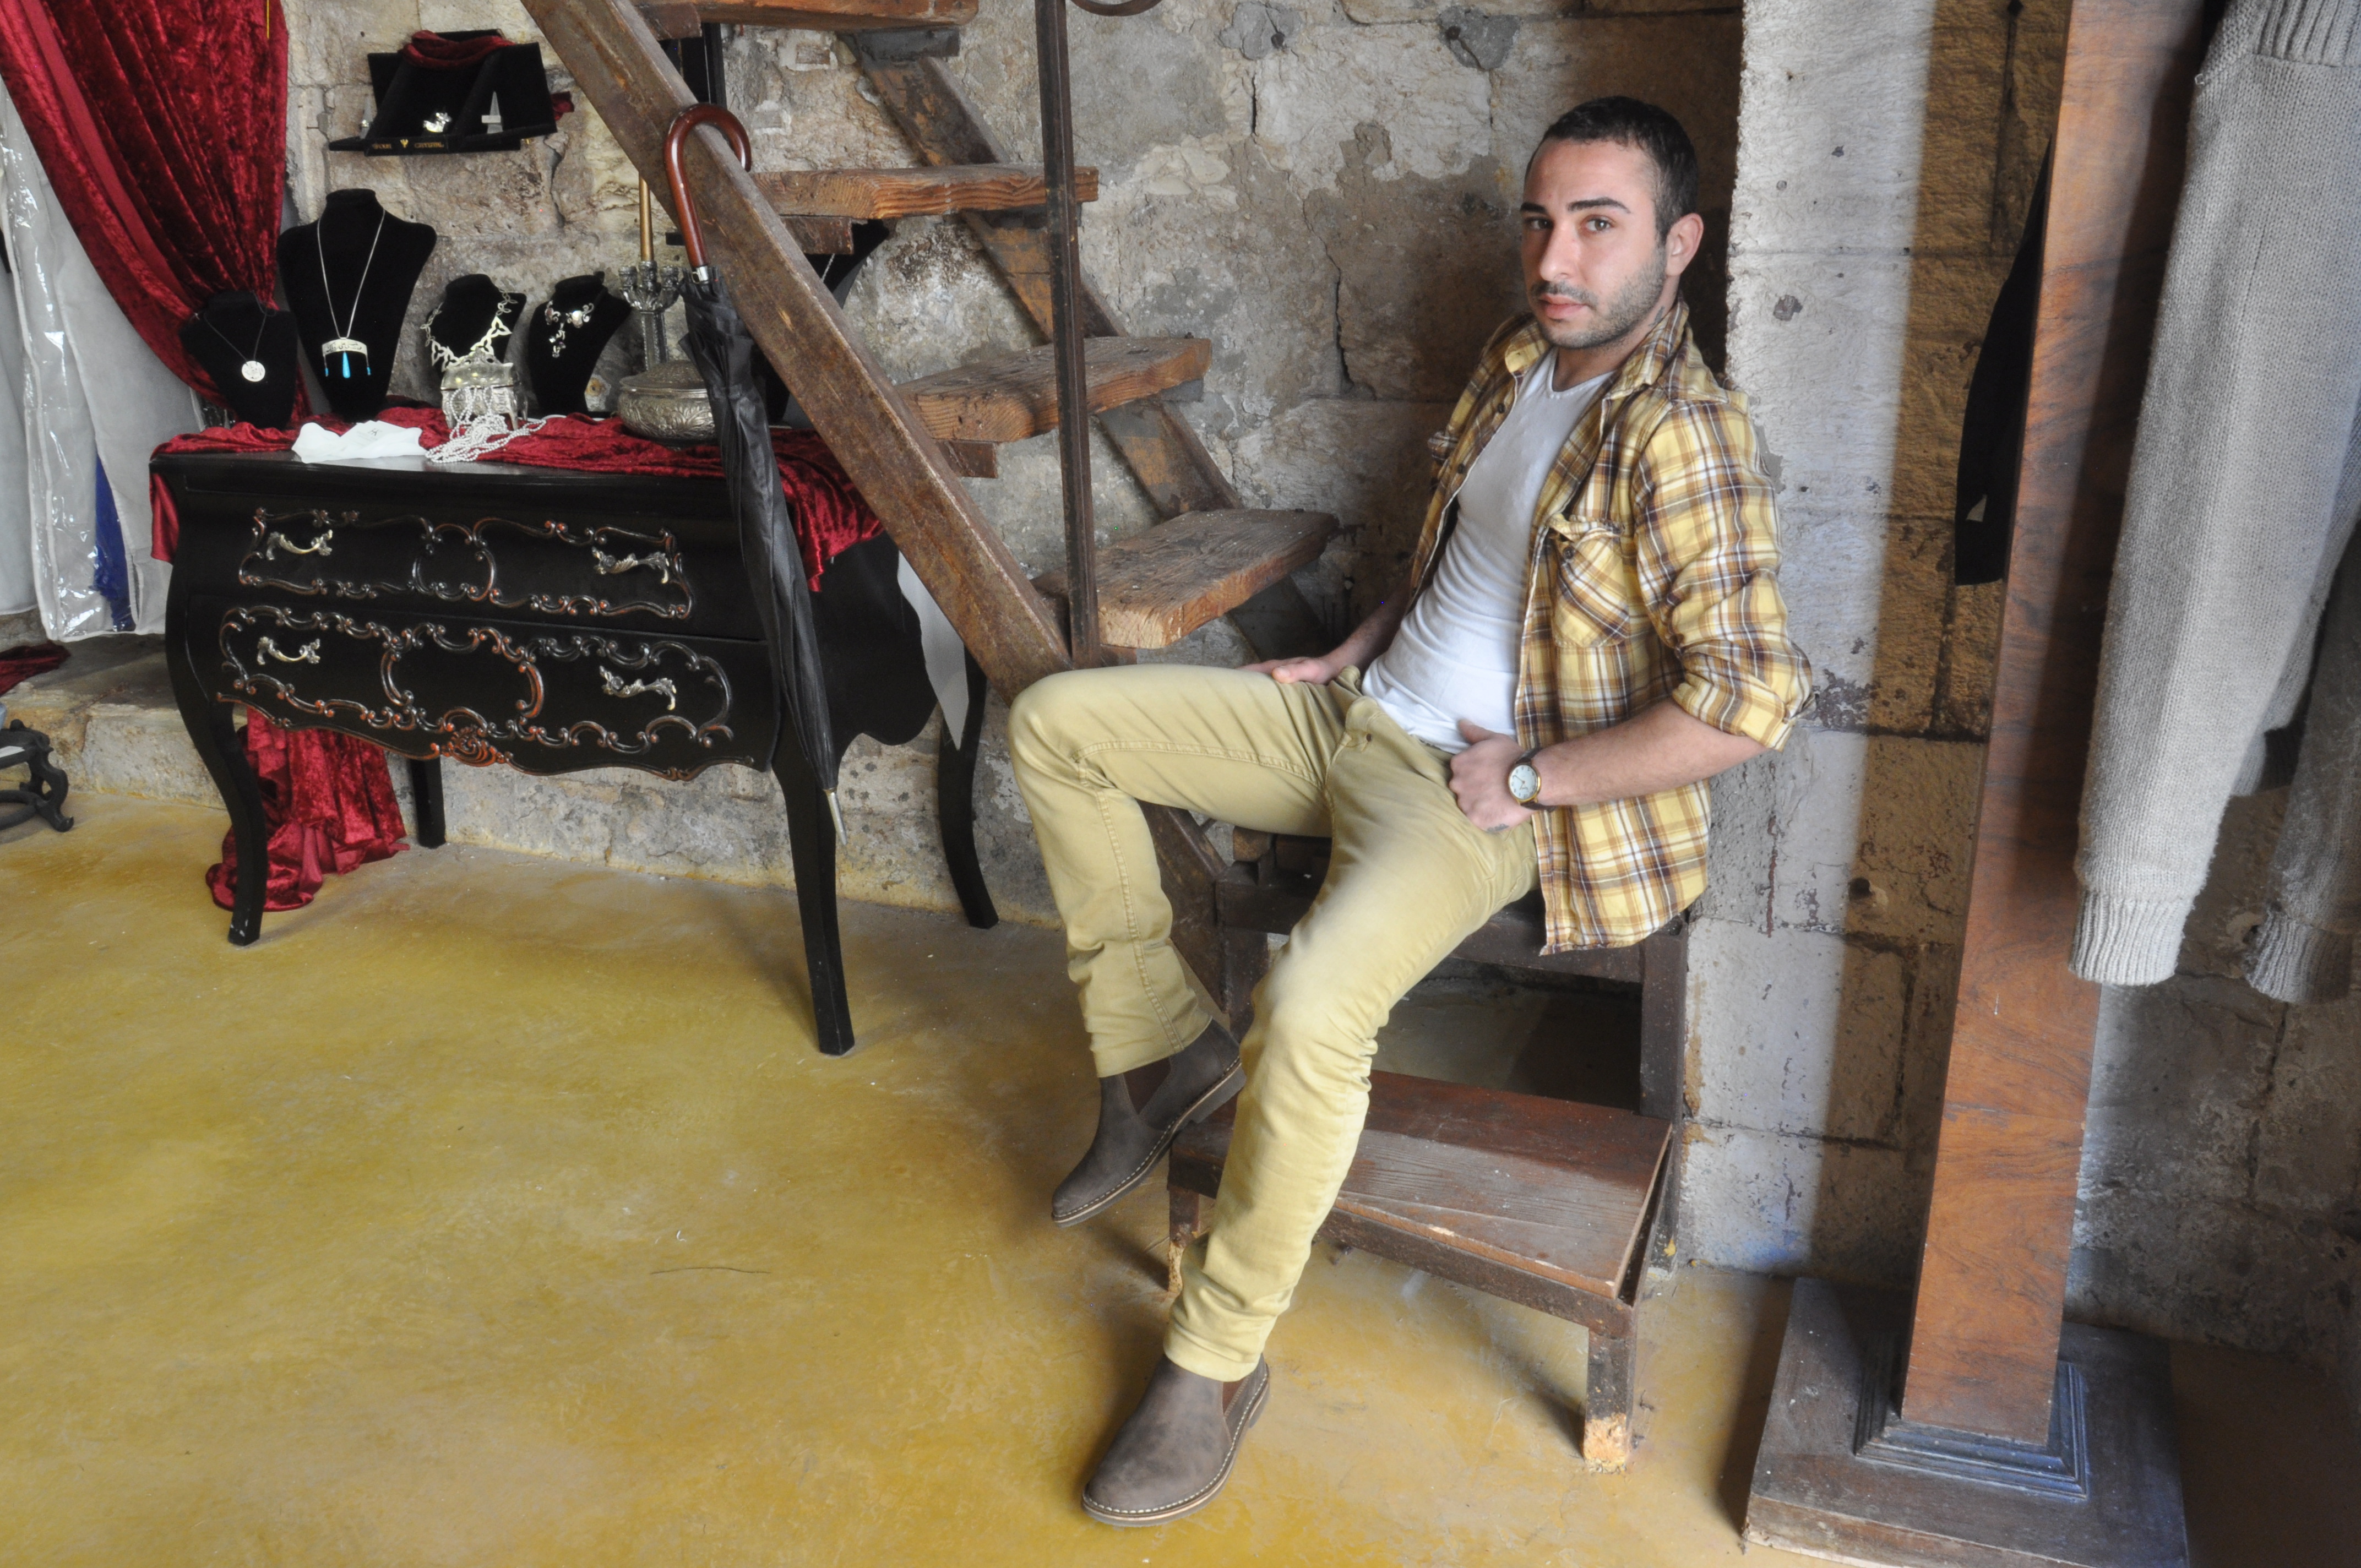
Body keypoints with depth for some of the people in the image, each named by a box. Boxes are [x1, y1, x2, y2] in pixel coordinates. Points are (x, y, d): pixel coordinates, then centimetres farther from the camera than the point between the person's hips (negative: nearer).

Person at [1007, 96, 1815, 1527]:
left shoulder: (1685, 437, -18)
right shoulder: (1518, 361, 9)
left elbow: (1749, 698, -27)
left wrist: (1528, 776, -20)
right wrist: (1354, 652, 13)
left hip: (1476, 791, -9)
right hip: (1360, 713, 9)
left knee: (1312, 1004, -36)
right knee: (1055, 722, 3)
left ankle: (1218, 1364, -12)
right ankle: (1163, 1049, 7)